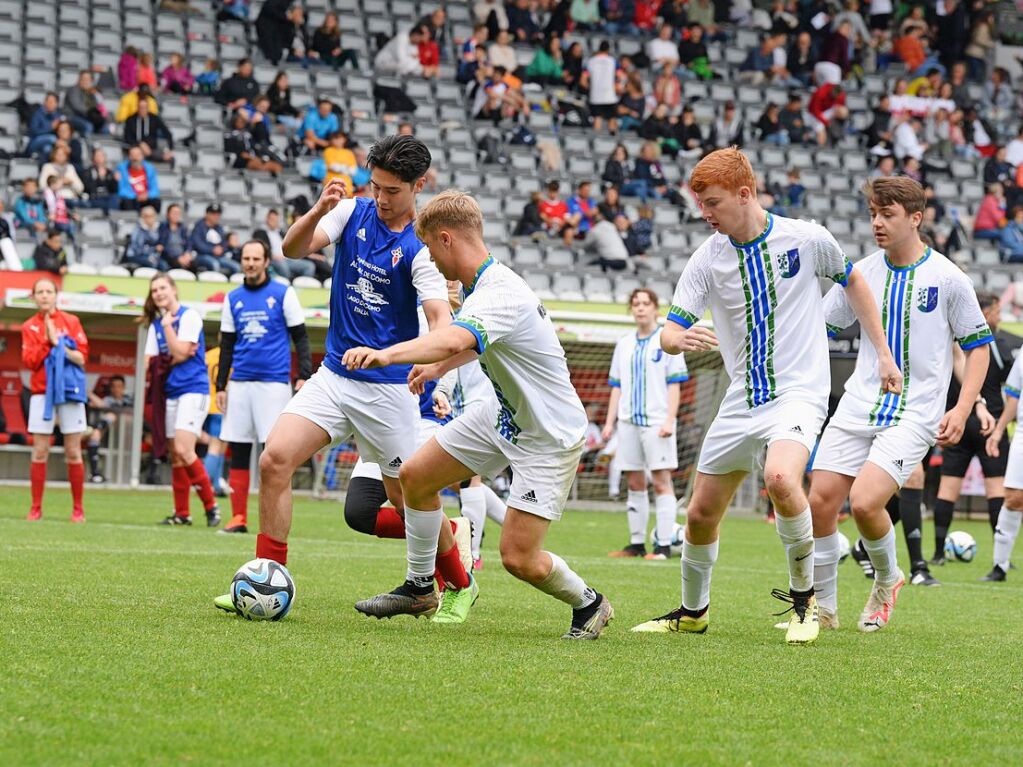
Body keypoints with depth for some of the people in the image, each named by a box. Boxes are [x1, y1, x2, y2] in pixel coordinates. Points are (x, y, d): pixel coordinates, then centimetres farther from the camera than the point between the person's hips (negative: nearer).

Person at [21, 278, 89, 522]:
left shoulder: (71, 321, 4)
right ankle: (36, 508, 2)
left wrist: (58, 344, -13)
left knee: (73, 453, 0)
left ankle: (78, 509, 7)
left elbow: (82, 357, -2)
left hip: (70, 391, 0)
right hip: (42, 393, 0)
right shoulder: (29, 327, 5)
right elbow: (29, 362, -5)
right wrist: (47, 341, -14)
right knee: (39, 453, -3)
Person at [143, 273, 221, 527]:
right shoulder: (156, 324, 14)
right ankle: (182, 513, 10)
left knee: (183, 449, -19)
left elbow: (180, 352, -15)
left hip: (193, 389, -7)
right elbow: (150, 363, 11)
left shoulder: (189, 316, -6)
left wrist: (167, 325, -8)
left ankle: (211, 505, -11)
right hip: (170, 392, 7)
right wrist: (174, 357, -6)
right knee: (175, 455, 6)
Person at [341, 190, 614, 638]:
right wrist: (439, 367, 25)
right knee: (415, 476, 8)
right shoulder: (484, 285, 1)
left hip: (549, 438, -10)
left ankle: (588, 604, 17)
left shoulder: (500, 295, -31)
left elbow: (453, 340, -52)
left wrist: (388, 353, -65)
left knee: (519, 558, -12)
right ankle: (419, 588, 25)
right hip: (506, 415, 10)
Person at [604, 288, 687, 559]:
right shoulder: (624, 344, 15)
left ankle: (664, 545, -10)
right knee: (634, 483, 6)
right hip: (629, 422, 5)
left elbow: (675, 384, -3)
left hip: (656, 422, -5)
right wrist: (609, 422, 10)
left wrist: (669, 420, -12)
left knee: (661, 481, -8)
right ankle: (637, 544, 11)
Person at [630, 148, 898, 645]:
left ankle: (804, 595, -13)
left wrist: (882, 352, 11)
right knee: (701, 515, 7)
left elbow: (852, 281, 13)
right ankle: (692, 612, 33)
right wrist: (679, 339, -32)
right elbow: (669, 331, -7)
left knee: (780, 477, -33)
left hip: (799, 392, -4)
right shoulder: (707, 259, -2)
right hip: (741, 398, 4)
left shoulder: (806, 239, -7)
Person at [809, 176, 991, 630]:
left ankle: (887, 581, 10)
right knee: (820, 502, -5)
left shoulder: (947, 278, -5)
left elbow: (978, 345, 2)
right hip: (858, 406, 4)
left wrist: (962, 410, -6)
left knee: (865, 502, -21)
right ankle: (823, 607, 13)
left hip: (915, 413, -4)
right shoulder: (863, 273, 6)